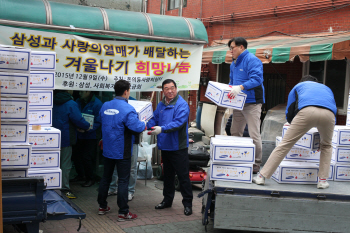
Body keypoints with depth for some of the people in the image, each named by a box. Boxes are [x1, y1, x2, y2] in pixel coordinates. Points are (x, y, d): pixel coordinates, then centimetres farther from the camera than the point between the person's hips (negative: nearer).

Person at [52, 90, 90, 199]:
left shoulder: (55, 102, 8)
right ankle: (65, 189, 3)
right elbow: (78, 120, -18)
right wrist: (87, 126, 1)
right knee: (66, 164, -1)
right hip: (66, 138, -8)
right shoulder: (71, 104, -16)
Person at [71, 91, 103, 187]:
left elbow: (98, 122, -15)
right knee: (77, 155, 12)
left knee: (87, 157, -3)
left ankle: (90, 179, 14)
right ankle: (80, 175, 31)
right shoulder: (78, 102, 5)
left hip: (90, 136, -6)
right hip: (79, 135, 6)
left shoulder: (97, 104, -14)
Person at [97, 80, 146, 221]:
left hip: (107, 150, 7)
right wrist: (144, 125, -5)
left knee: (106, 177, 18)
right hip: (122, 151, -7)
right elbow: (136, 127, -24)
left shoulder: (105, 106, 3)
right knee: (123, 180, 0)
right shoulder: (127, 109, -19)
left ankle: (102, 206, 28)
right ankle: (123, 212, 4)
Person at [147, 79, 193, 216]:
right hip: (165, 146, 7)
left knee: (183, 176, -2)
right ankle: (167, 200, 32)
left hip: (178, 147, -7)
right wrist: (147, 126, -10)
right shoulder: (161, 105, 11)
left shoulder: (182, 105, -14)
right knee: (168, 175, 19)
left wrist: (162, 129, -35)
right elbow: (154, 119, 12)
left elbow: (179, 122, -24)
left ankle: (187, 203, 8)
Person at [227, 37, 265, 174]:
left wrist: (240, 87, -34)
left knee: (254, 134, -7)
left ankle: (256, 164, 2)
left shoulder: (252, 60, -12)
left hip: (252, 103, -9)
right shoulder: (234, 64, 17)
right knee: (235, 133, 13)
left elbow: (257, 79, -24)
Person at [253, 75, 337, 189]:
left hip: (307, 111, -2)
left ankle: (262, 176, 3)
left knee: (285, 144, 3)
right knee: (326, 146, 27)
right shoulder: (326, 88, 44)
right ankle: (322, 180, 18)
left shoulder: (299, 86, 38)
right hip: (329, 114, 2)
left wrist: (297, 126, 52)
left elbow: (289, 114, 34)